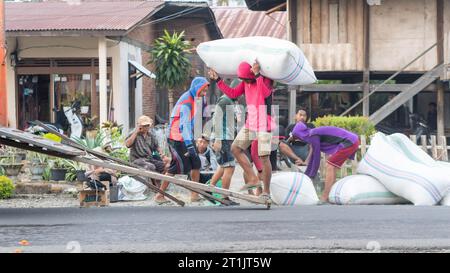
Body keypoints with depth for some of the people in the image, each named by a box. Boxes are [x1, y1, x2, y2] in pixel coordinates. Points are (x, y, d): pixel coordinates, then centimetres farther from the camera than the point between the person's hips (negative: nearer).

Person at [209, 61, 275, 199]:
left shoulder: (266, 79, -14)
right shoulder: (246, 82, 7)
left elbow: (266, 93, -34)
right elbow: (232, 93, 15)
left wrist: (257, 75, -40)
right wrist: (218, 80, 11)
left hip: (264, 125, -7)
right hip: (250, 124, 8)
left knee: (264, 157, -6)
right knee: (235, 148, 4)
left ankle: (266, 191, 3)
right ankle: (253, 179, 5)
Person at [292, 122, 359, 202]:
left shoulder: (313, 136, -13)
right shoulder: (314, 134, 15)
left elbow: (317, 158, -12)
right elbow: (313, 158, 22)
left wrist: (311, 176, -2)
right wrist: (305, 175, 26)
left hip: (350, 142, -9)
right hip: (353, 141, 9)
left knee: (330, 166, -9)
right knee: (331, 168, 13)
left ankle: (324, 198, -10)